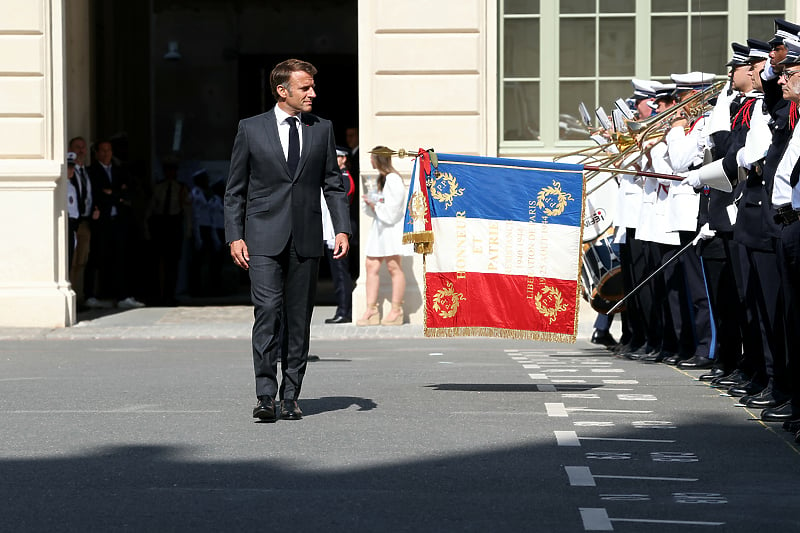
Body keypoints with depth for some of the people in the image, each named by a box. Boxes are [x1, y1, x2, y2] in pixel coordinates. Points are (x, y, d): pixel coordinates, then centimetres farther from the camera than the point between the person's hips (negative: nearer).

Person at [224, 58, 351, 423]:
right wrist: (234, 236, -1)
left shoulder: (322, 129, 10)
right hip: (264, 239, -2)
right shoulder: (251, 129, 4)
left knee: (299, 319, 4)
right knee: (268, 311, -14)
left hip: (306, 239, 2)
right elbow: (235, 189, 7)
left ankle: (290, 397, 10)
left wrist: (342, 229, -1)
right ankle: (266, 395, -13)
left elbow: (333, 184, 12)